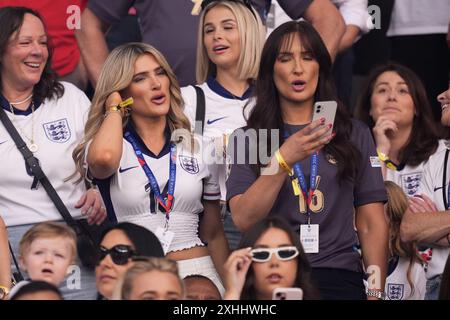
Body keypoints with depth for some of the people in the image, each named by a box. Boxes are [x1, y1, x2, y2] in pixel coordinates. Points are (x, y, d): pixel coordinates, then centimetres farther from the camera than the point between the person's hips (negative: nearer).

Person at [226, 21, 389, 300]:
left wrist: (377, 292, 0)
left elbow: (372, 224, 11)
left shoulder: (355, 135, 15)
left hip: (338, 274, 0)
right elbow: (243, 221, -3)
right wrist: (284, 160, -15)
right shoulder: (249, 139, 11)